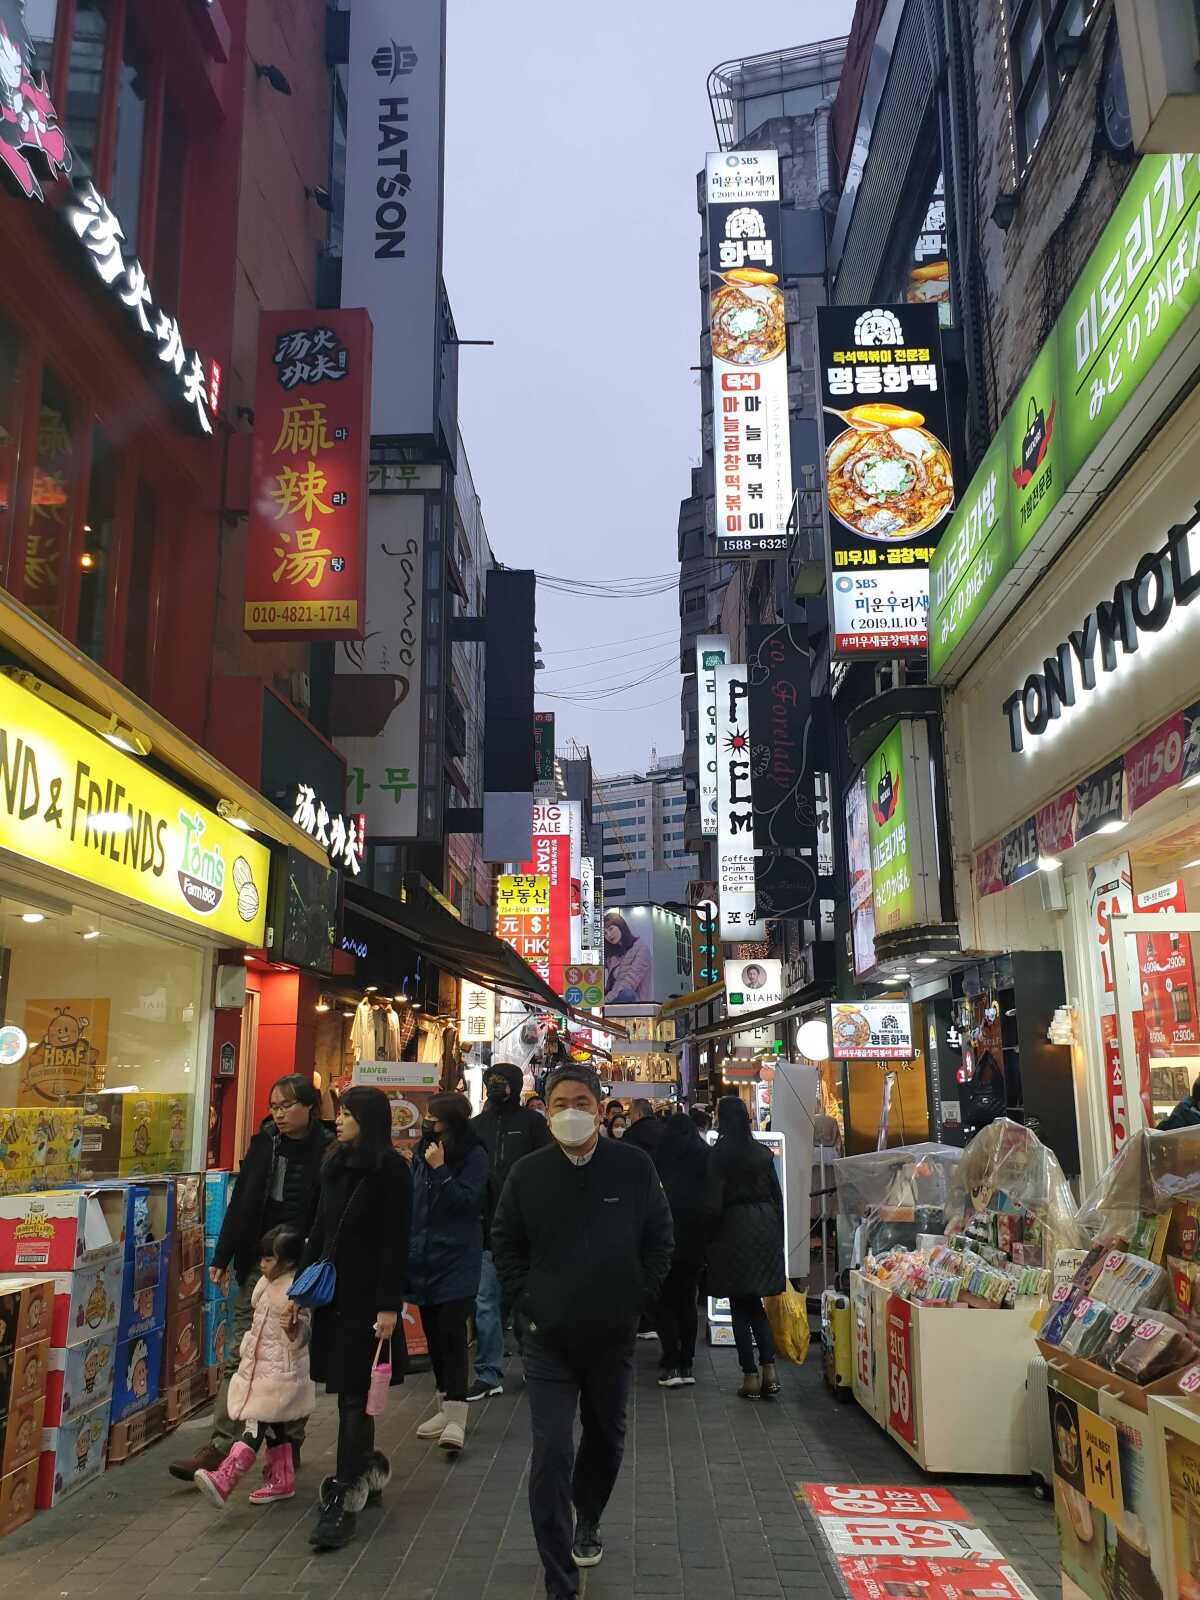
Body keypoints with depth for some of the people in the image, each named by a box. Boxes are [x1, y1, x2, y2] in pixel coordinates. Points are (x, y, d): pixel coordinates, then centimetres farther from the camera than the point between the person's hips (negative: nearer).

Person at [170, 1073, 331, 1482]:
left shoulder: (326, 1153, -9)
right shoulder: (263, 1143, 3)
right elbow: (240, 1204, 6)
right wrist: (222, 1258, 3)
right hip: (257, 1265, 3)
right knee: (240, 1355, 2)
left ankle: (289, 1443, 23)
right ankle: (220, 1445, 5)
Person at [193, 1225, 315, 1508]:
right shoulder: (267, 1283, 9)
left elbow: (302, 1335, -21)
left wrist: (292, 1328, -42)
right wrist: (245, 1349, 31)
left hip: (281, 1370, -9)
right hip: (260, 1365, 9)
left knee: (256, 1424, -13)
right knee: (272, 1426, 15)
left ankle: (223, 1480, -18)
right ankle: (281, 1480, 25)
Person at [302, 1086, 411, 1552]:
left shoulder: (391, 1170, -11)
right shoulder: (336, 1165, 10)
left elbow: (396, 1242, -13)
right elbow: (320, 1230, 15)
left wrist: (389, 1305, -16)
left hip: (368, 1295, -6)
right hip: (333, 1290, 6)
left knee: (354, 1395, -4)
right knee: (347, 1390, 12)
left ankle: (342, 1499, 1)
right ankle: (366, 1465, 31)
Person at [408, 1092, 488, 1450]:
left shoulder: (474, 1156, -8)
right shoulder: (422, 1152, 7)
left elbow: (465, 1201, -16)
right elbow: (411, 1200, 16)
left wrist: (440, 1169, -22)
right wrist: (407, 1246, 15)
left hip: (457, 1259, -6)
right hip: (424, 1257, 6)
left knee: (451, 1332, -11)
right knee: (432, 1332, 13)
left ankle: (455, 1418, -9)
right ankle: (445, 1406, 26)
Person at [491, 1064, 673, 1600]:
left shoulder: (634, 1167, -9)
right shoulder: (528, 1173, -8)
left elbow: (660, 1239, 1)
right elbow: (505, 1245, 4)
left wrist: (637, 1299, -2)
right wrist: (526, 1305, -3)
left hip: (613, 1335, 2)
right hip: (548, 1339, -1)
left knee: (606, 1438, 21)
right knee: (551, 1454, -7)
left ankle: (587, 1522, 49)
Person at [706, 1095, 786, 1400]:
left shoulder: (719, 1154, -10)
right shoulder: (763, 1152, 5)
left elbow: (713, 1203, -12)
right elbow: (777, 1195, 9)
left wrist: (710, 1238, -2)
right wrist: (776, 1234, 16)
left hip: (734, 1227, -5)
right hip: (766, 1226, 5)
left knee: (740, 1305, 4)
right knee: (755, 1302, 15)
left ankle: (750, 1377, 4)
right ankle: (769, 1370, 6)